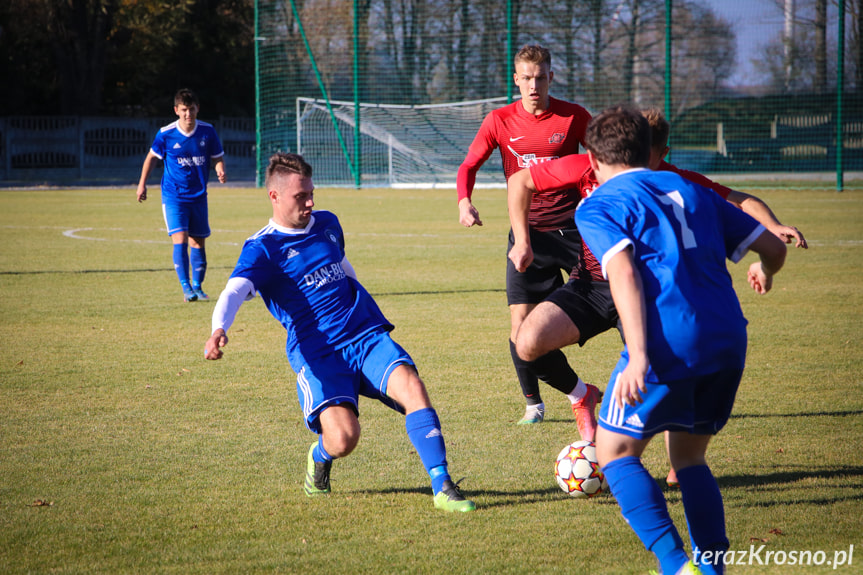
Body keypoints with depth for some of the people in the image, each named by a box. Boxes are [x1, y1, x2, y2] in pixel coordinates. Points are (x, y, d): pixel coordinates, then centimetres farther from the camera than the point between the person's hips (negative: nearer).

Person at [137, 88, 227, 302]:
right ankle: (186, 287, -14)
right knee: (180, 239, -16)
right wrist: (142, 184, 9)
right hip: (173, 196, -3)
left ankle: (197, 286, 20)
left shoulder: (207, 131, -5)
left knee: (198, 242, 7)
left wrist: (221, 172, -16)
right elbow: (152, 156, 7)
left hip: (198, 196, 3)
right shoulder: (166, 134, -9)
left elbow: (218, 157, 6)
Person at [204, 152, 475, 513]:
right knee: (342, 438, -25)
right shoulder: (262, 249, -3)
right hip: (317, 353, -5)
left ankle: (443, 488, -21)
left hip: (367, 335, 5)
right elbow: (234, 291, -21)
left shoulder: (327, 224, 15)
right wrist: (219, 329, -41)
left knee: (412, 388, -24)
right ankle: (320, 456, 14)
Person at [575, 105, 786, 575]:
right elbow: (773, 247, 23)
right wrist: (765, 272, 47)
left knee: (615, 451, 10)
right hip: (728, 342, 6)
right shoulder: (691, 190, 23)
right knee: (689, 455, 24)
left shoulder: (597, 205, 7)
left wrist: (638, 356, -22)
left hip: (668, 347, -6)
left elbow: (624, 272, -12)